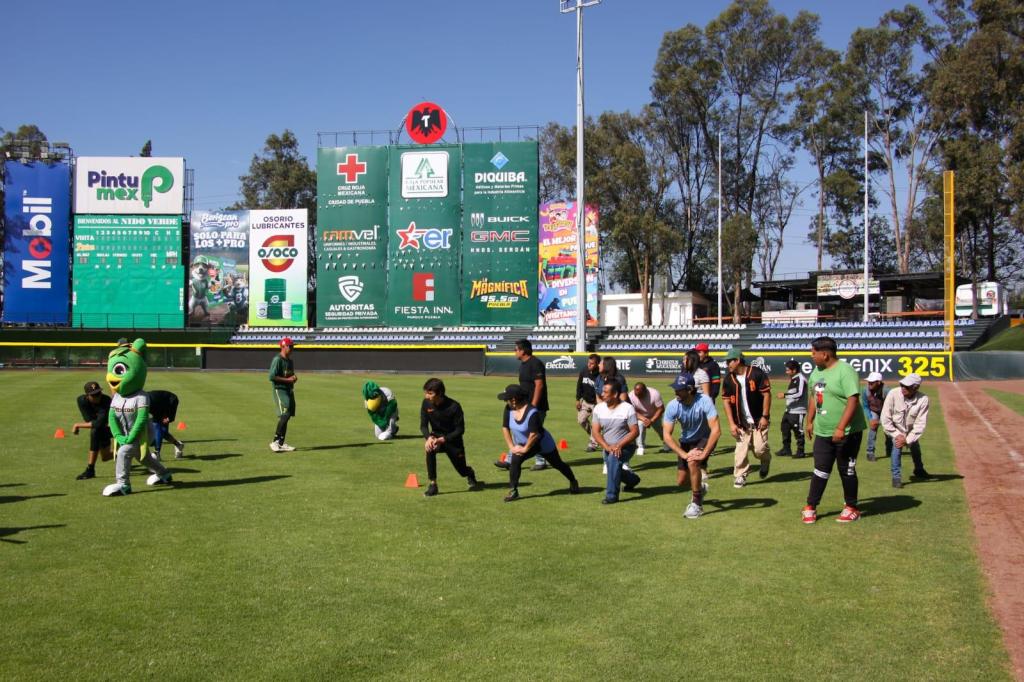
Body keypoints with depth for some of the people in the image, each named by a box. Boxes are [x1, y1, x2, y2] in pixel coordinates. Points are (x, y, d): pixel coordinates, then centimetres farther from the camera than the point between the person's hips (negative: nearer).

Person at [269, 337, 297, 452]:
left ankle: (281, 443, 14)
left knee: (286, 416, 9)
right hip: (280, 390, -9)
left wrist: (294, 378, 4)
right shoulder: (277, 360, -12)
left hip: (289, 390, 9)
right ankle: (275, 441, -12)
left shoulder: (290, 361, 16)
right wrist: (288, 379, -20)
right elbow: (272, 377, -20)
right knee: (284, 415, -17)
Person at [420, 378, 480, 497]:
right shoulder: (426, 403, -14)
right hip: (436, 437, 2)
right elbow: (423, 425, -7)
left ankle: (470, 474, 49)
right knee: (429, 448, -33)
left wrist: (443, 439, -31)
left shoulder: (454, 406, -25)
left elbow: (460, 430, -19)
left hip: (452, 439, -2)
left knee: (463, 470, 6)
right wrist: (429, 437, -29)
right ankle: (432, 485, -22)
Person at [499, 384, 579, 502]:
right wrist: (512, 447, -10)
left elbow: (534, 434, -34)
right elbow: (505, 428, -6)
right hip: (522, 444, 5)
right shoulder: (508, 409, -15)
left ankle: (573, 482, 41)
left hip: (543, 444, -5)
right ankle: (513, 491, -15)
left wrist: (525, 449, -24)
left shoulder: (532, 412, -36)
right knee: (515, 460, -22)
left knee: (557, 464, 15)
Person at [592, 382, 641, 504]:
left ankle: (612, 495, -26)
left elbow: (635, 432, -17)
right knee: (613, 471, 17)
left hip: (626, 446, -6)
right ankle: (632, 479, 53)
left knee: (613, 458, -34)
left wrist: (619, 445, -27)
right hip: (608, 447, 6)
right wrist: (607, 447, -22)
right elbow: (596, 432, -7)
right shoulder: (599, 408, -5)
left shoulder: (627, 408, -16)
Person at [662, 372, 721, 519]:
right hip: (686, 441, 4)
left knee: (693, 462, -32)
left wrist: (704, 454, -37)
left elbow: (716, 430, -34)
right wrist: (684, 454, -29)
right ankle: (699, 487, 43)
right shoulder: (672, 406, -22)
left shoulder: (704, 401, -31)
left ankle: (697, 504, -13)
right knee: (681, 482, 6)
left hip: (705, 439, -4)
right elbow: (666, 435, -21)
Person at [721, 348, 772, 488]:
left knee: (759, 449, -7)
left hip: (759, 420, -3)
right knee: (740, 450, -3)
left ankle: (766, 460, 26)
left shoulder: (757, 373, -10)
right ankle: (740, 476, 9)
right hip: (741, 423, 3)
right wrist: (732, 424, -4)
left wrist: (765, 416, -11)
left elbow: (767, 394, -7)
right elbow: (726, 401, 2)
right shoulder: (729, 379, 0)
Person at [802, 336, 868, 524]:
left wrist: (841, 428, -30)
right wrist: (810, 421, 19)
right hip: (822, 431, 7)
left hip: (847, 432, -7)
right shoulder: (817, 371, 8)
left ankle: (851, 508, 20)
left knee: (846, 470, 5)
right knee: (820, 470, 10)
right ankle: (811, 507, 16)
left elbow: (853, 401, -25)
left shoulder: (845, 371, -18)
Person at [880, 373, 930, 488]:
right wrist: (897, 435, -23)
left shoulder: (923, 399, -26)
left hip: (911, 431, 3)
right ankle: (896, 477, -16)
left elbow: (920, 424, -22)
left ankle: (919, 470, 52)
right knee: (897, 446, -27)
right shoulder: (893, 394, -29)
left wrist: (907, 440, -27)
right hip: (894, 428, -2)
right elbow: (885, 419, -22)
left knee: (915, 447, 20)